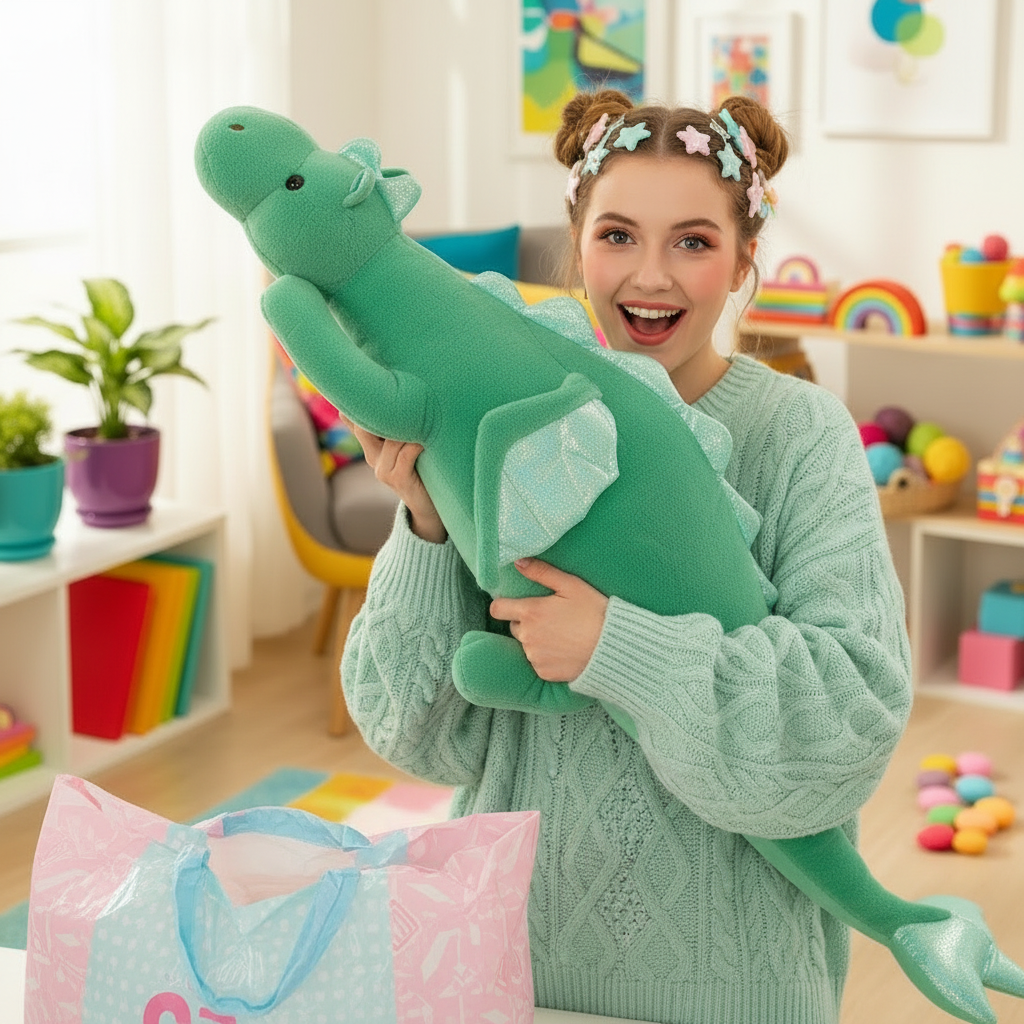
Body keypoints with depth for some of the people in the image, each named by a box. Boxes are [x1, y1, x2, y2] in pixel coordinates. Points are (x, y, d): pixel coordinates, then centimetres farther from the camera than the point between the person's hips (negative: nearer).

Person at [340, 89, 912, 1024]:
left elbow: (858, 710, -21)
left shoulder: (800, 435, -11)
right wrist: (428, 528, -18)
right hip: (516, 940, 3)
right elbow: (429, 736, -4)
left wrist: (619, 647, -28)